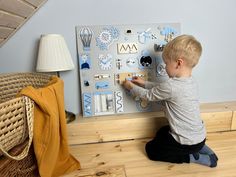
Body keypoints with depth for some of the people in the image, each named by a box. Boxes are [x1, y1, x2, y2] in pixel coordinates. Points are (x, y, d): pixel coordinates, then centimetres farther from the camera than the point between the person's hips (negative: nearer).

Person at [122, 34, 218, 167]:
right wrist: (144, 83, 12)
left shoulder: (171, 85, -30)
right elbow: (160, 89, 10)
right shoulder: (191, 81, -2)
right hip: (199, 135, 8)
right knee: (162, 133, 30)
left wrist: (131, 87, 3)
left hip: (188, 142, -8)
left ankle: (191, 157, 3)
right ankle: (200, 148, 17)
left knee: (151, 149, 12)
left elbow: (148, 95, -12)